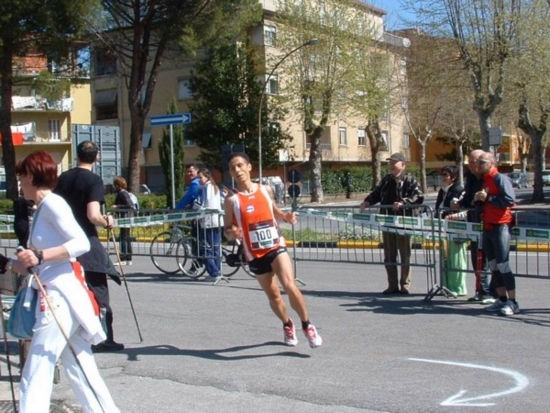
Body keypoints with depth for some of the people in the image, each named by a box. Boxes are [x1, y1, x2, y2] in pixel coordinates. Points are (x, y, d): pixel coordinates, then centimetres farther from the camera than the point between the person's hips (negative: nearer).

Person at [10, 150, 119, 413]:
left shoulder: (52, 202, -9)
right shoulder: (42, 208, 17)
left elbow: (82, 243, -20)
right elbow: (40, 262, 16)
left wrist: (39, 256, -25)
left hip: (62, 297, -10)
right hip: (56, 297, 10)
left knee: (35, 379, -10)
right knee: (81, 373, 13)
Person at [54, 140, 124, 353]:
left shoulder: (63, 178, 9)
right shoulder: (94, 180, -10)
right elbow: (93, 216, -20)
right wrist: (107, 222, -2)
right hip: (87, 242, -6)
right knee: (98, 292, 2)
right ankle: (104, 339, 4)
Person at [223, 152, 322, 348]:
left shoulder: (266, 190, 2)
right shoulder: (232, 200, -6)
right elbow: (227, 230, 0)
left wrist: (286, 217, -1)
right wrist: (232, 233, -23)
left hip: (276, 247, 0)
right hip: (255, 255, 0)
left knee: (289, 286, -20)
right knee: (273, 296, 12)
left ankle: (307, 326, -2)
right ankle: (288, 325, 40)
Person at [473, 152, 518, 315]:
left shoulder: (500, 178, -9)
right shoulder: (483, 181, 16)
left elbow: (510, 200, -20)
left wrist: (487, 198, -16)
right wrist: (477, 200, 3)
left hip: (500, 227, -8)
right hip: (487, 227, 9)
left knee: (503, 265, -8)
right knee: (493, 266, 9)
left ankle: (512, 302, -3)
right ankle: (502, 299, 15)